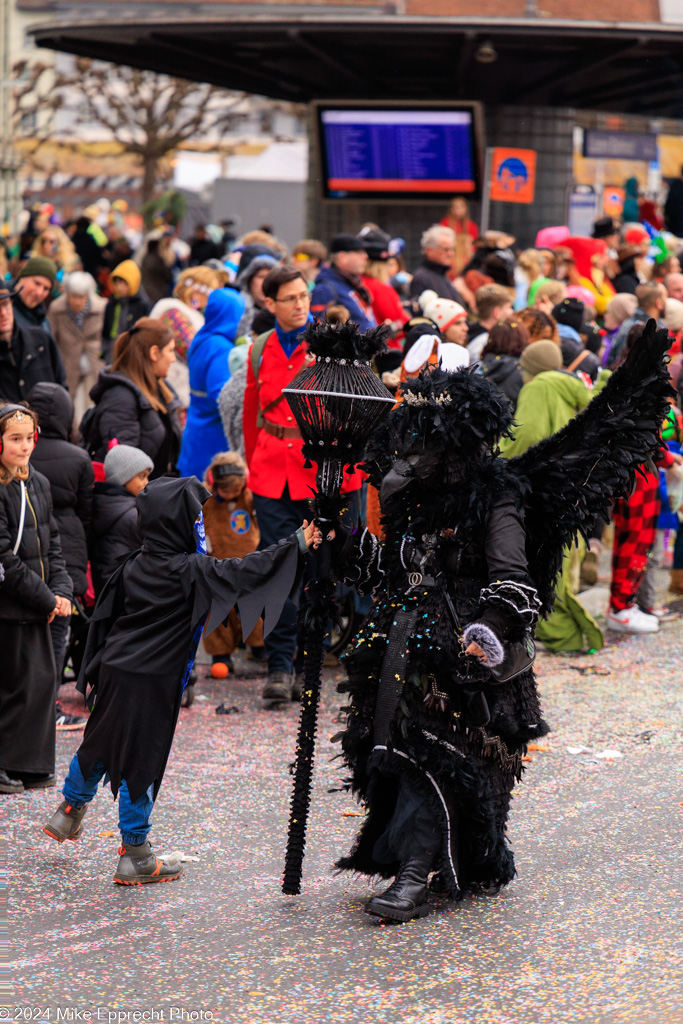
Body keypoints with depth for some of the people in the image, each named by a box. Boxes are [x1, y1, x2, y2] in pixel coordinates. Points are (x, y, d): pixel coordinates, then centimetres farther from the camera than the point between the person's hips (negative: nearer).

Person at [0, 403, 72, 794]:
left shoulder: (38, 484, 10)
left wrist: (61, 592, 1)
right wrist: (46, 599, -13)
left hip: (38, 604, 8)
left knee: (44, 679, 8)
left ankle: (32, 767, 17)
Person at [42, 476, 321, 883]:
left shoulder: (135, 566, 5)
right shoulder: (190, 572, -18)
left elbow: (105, 616, 12)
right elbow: (244, 571, -20)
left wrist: (95, 669, 23)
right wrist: (298, 544, -14)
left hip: (116, 670, 7)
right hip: (152, 681, -7)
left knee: (100, 744, 25)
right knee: (141, 760, 1)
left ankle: (69, 813, 42)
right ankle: (135, 855, 9)